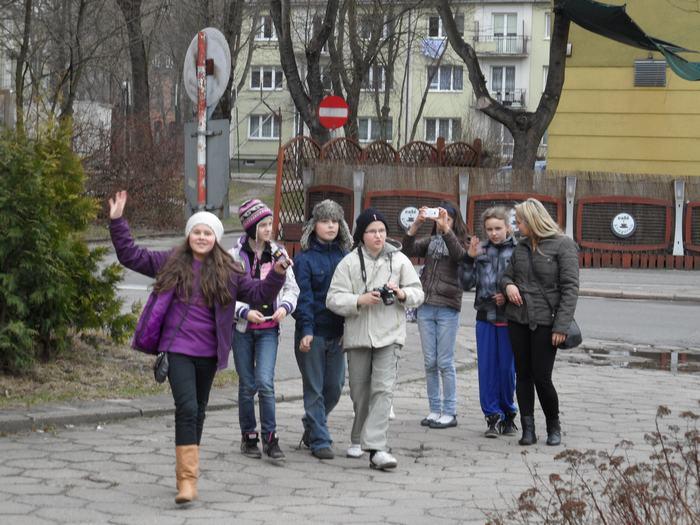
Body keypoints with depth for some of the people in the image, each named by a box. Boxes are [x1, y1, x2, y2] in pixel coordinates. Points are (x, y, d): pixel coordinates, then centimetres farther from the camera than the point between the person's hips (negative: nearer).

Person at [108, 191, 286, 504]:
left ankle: (186, 473, 29)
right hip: (178, 348, -3)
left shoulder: (227, 272, 5)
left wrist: (277, 275, -8)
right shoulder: (170, 263, 3)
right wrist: (117, 221, 0)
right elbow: (130, 256, 7)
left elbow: (257, 293, 8)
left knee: (198, 411, 14)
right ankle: (188, 480, -21)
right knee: (187, 408, -17)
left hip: (208, 352, 3)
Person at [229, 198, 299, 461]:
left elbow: (292, 287, 12)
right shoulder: (235, 255, -4)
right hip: (242, 329, -1)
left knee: (265, 382, -12)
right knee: (247, 385, 6)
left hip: (268, 330, 1)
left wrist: (285, 306, -8)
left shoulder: (278, 254, 5)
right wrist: (244, 311, -16)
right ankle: (248, 437, 19)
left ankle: (270, 438, -5)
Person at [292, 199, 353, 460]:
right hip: (312, 332, -4)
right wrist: (306, 330, -19)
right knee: (315, 388, 0)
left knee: (334, 387, 9)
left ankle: (311, 425, 33)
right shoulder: (304, 258, -4)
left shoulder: (345, 256, 8)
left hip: (337, 333, 4)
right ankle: (320, 441, 6)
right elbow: (304, 296, -10)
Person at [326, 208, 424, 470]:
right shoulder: (349, 262, 2)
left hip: (389, 335, -1)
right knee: (359, 392, 10)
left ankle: (376, 448, -20)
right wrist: (360, 300, -18)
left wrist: (402, 293, -13)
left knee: (383, 389, -14)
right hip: (357, 335, 1)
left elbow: (418, 293, 9)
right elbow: (333, 299, -2)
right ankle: (359, 440, 30)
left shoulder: (399, 260, 5)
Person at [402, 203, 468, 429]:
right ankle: (435, 410, 15)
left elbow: (459, 254, -20)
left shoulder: (457, 242, 3)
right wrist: (416, 224, -17)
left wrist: (445, 228, -28)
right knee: (430, 362, 7)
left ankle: (449, 413, 4)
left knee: (445, 362, -3)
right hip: (426, 307, 4)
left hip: (447, 308, -4)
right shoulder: (429, 241, 13)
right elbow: (408, 250, -4)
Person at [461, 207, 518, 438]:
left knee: (507, 368, 3)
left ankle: (508, 413, 20)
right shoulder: (481, 251, 7)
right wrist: (469, 259, -6)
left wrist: (509, 295, -14)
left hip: (509, 318, -3)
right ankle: (493, 417, 9)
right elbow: (467, 284, 5)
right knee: (487, 368, 2)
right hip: (485, 317, 3)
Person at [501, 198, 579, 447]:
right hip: (518, 320, 6)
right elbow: (506, 275, 22)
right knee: (523, 375, 6)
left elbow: (570, 288, -10)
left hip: (545, 322, -6)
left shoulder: (562, 245, -7)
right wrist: (508, 286, -4)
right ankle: (528, 429, 12)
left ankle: (554, 427, 16)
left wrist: (561, 326, -17)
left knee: (542, 377, -5)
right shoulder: (521, 247, 12)